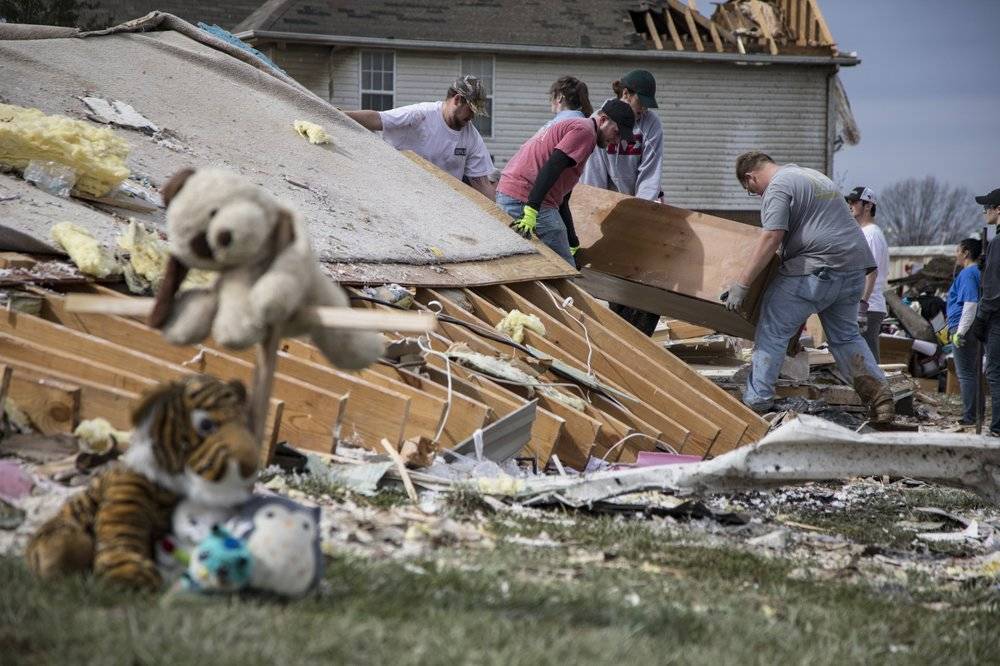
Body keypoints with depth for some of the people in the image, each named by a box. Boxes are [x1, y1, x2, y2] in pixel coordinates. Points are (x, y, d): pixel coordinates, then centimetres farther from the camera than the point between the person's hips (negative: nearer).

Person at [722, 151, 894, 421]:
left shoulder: (778, 187, -5)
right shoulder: (814, 176, 25)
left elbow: (771, 239, -16)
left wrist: (741, 285, -16)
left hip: (818, 268, -9)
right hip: (855, 266, 9)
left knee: (772, 331, -1)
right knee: (845, 335, 20)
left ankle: (756, 401, -3)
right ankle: (879, 393, 10)